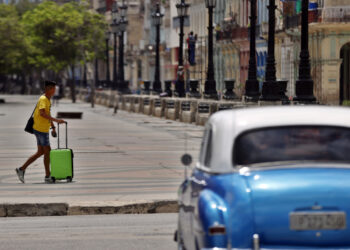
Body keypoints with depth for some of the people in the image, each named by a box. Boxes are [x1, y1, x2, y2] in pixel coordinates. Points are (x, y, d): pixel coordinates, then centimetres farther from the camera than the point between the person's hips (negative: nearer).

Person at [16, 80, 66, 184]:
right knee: (47, 151, -3)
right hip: (40, 129, -10)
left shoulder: (47, 100, 16)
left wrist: (53, 127, 23)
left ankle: (22, 169, 15)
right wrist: (56, 120, -35)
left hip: (44, 129, 10)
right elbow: (42, 113, -31)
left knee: (41, 152, 12)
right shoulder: (43, 99, -16)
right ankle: (47, 176, 4)